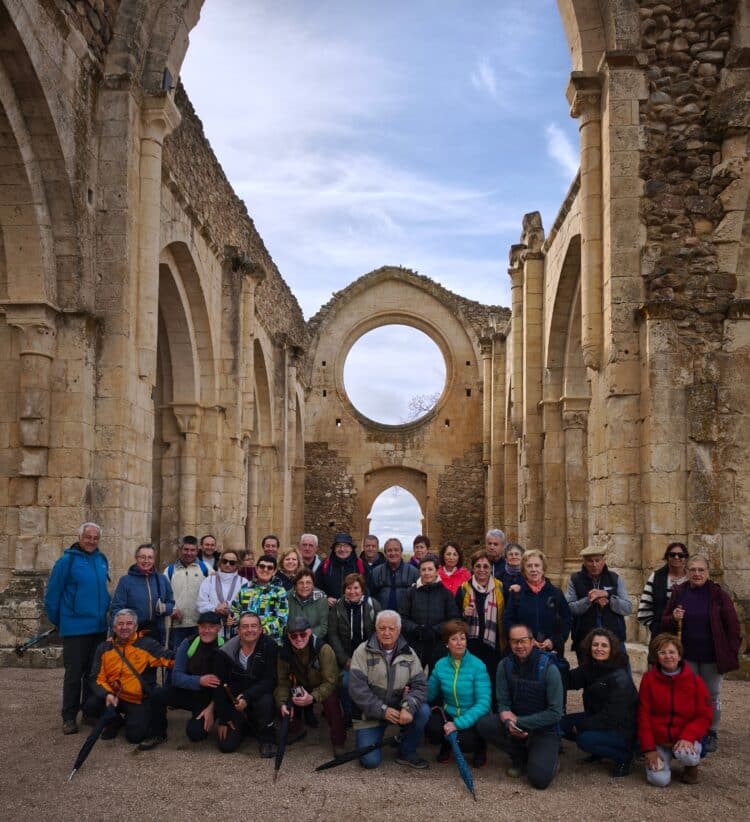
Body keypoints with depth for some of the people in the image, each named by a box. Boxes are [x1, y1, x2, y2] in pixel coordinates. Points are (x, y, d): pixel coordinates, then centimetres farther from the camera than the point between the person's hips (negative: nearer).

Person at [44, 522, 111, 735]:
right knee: (74, 674, 1)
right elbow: (52, 594, -7)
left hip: (99, 628, 5)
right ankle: (69, 717, 11)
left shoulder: (102, 560, 5)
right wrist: (56, 620, 0)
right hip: (75, 628, -5)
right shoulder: (67, 561, -12)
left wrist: (105, 614, 13)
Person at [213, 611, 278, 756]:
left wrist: (247, 697, -31)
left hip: (259, 696, -1)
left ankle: (267, 739, -7)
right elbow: (219, 686, -4)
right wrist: (223, 719, -5)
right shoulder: (225, 653, -10)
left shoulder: (269, 646, -14)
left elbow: (269, 680, -17)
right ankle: (246, 727, 25)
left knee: (266, 701, -36)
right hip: (233, 701, 2)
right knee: (226, 745, -11)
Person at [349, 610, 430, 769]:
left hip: (399, 709, 3)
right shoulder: (363, 652, -10)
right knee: (370, 761, -15)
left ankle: (407, 753, -1)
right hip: (371, 713, -3)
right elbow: (357, 688, -15)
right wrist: (383, 710, -21)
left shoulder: (409, 654, 0)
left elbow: (419, 684, -7)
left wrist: (408, 707, -26)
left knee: (423, 711, -25)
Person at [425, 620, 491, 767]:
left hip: (472, 719, -3)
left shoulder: (478, 666, -16)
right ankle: (446, 744, 10)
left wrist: (458, 723, -29)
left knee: (464, 741, -31)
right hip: (448, 714, 3)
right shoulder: (440, 665, -3)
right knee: (431, 729, -27)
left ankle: (480, 744, 8)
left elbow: (483, 703, -22)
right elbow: (429, 695, 5)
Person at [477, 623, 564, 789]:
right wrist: (508, 721, -26)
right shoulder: (505, 665, -7)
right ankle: (520, 756, 3)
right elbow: (503, 703, -3)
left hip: (544, 729, -4)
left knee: (539, 778, -25)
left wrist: (519, 722, -21)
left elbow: (555, 713, -18)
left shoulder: (548, 668, -17)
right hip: (516, 725, 4)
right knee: (483, 725, -22)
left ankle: (548, 758, 12)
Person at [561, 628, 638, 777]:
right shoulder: (589, 668, -1)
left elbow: (612, 716, -24)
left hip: (622, 729, -8)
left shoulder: (620, 678, -23)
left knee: (584, 739, -29)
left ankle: (624, 756, -5)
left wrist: (581, 725, -19)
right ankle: (600, 751, 11)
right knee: (562, 724, -6)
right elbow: (569, 681, -10)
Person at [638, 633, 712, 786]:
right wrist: (649, 749, -9)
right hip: (658, 740, 1)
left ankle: (691, 766, 4)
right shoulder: (649, 679, -2)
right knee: (660, 780, -21)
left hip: (686, 738, 0)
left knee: (685, 754, -34)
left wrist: (687, 737, -21)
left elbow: (704, 716, -5)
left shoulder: (695, 681, -3)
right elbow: (643, 716, -2)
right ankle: (663, 758, 14)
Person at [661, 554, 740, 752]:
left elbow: (732, 625, -4)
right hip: (687, 656, 2)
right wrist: (674, 618, -16)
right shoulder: (679, 593, -1)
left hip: (712, 656, -2)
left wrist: (732, 652, -8)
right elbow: (665, 623, 6)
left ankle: (712, 734, 24)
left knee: (712, 696, 10)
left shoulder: (718, 594, -8)